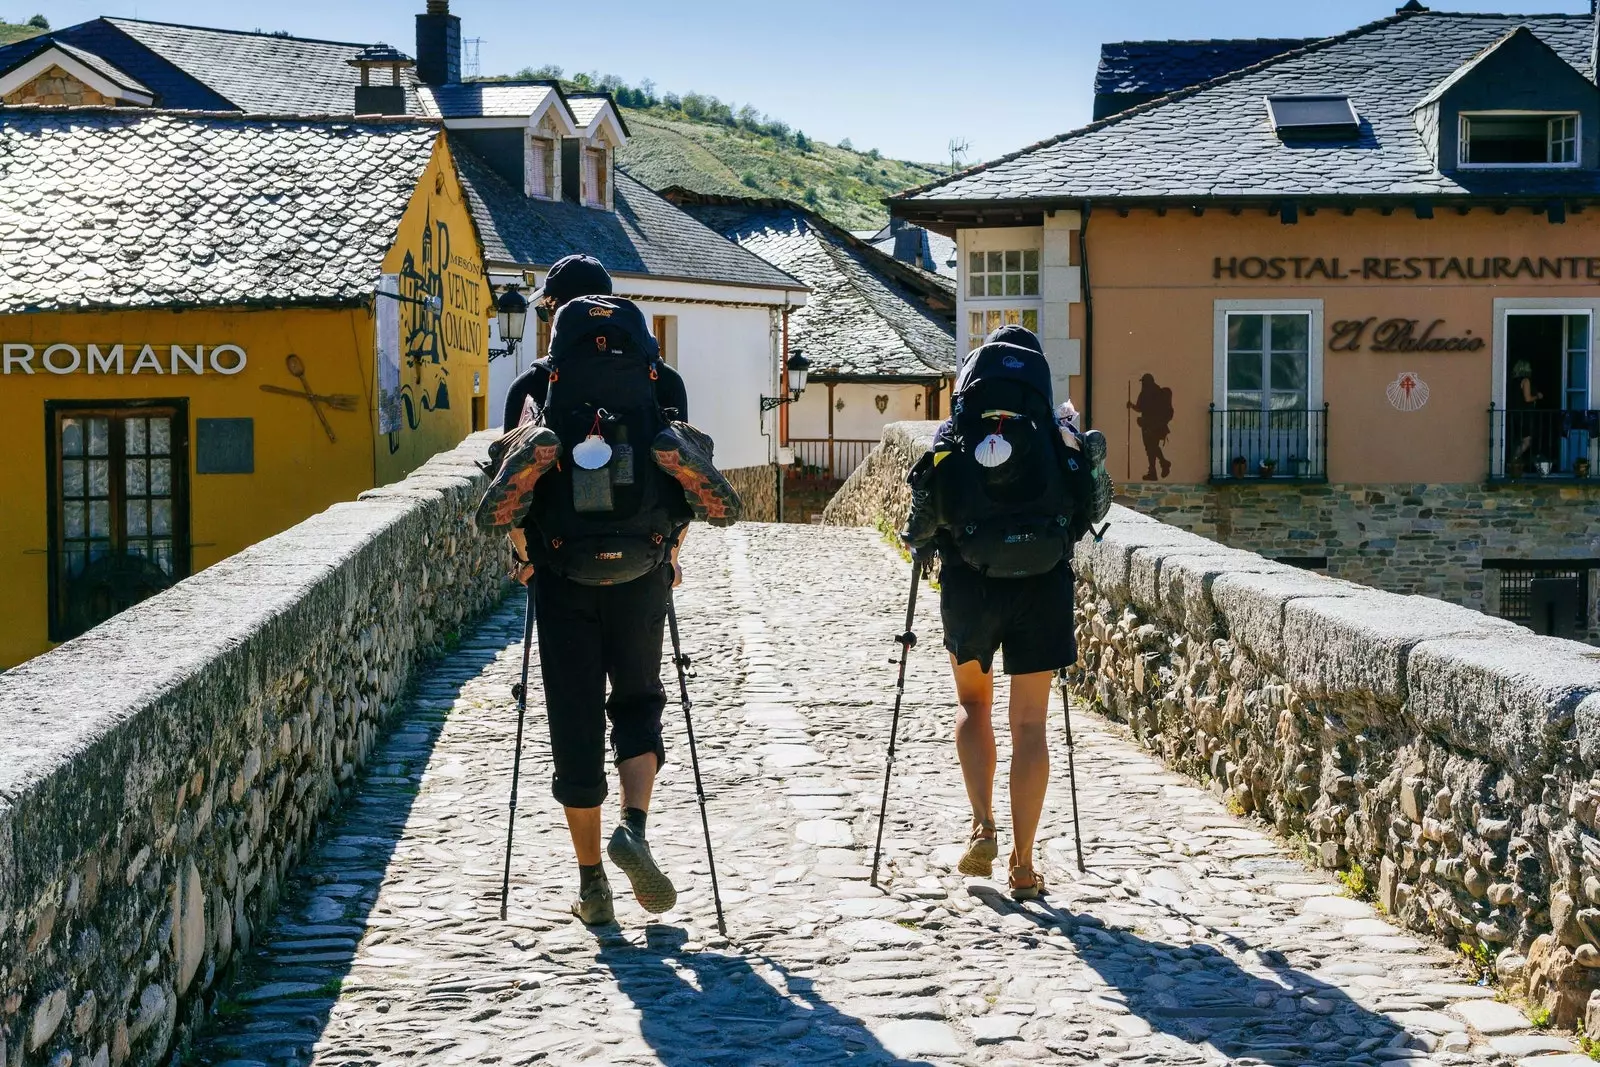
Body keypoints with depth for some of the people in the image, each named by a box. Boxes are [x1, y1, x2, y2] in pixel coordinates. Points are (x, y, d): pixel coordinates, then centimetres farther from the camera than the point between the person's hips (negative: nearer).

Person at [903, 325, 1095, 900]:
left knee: (973, 704, 21)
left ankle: (982, 827, 5)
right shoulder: (1060, 435, 5)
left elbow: (924, 520, 0)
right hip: (1043, 586, 0)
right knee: (1029, 724, 6)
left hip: (970, 586, 0)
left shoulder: (951, 437, 3)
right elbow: (1084, 511, 8)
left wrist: (921, 543, 20)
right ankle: (1023, 865, 5)